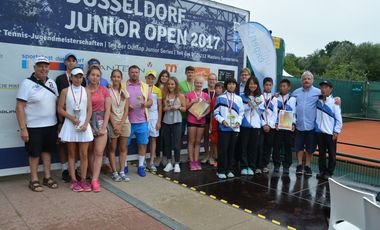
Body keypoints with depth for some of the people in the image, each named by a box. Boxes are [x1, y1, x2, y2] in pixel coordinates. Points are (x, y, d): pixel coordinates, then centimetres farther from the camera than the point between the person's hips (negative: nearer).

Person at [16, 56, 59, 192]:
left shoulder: (52, 83, 8)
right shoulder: (27, 83, -9)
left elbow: (57, 103, 14)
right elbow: (19, 107, -12)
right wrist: (23, 128, -17)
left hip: (51, 125, 5)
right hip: (34, 127, -5)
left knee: (47, 150, 13)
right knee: (34, 153, 5)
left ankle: (47, 177, 25)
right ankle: (34, 180, 18)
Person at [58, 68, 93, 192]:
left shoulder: (86, 91, 5)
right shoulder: (65, 91, 2)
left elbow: (90, 109, 3)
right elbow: (60, 109, 0)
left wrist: (85, 124, -8)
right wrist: (72, 118, -11)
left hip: (84, 125, 1)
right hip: (70, 125, -1)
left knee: (84, 154, 3)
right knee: (72, 154, 6)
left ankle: (83, 180, 12)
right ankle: (74, 181, 13)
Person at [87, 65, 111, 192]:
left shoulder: (104, 90, 2)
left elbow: (107, 110, 0)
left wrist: (104, 127, -6)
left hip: (101, 123, 0)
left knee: (99, 152, -6)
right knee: (90, 152, 8)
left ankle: (94, 180, -3)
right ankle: (95, 177, 21)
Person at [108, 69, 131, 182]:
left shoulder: (125, 93, 8)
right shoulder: (108, 92, -2)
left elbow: (126, 110, 4)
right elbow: (108, 110, -7)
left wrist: (120, 125, -8)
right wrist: (114, 125, -13)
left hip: (124, 123, 3)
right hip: (113, 123, -3)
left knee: (123, 149, 6)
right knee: (112, 149, 2)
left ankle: (122, 172, 12)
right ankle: (114, 173, 9)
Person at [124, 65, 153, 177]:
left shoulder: (145, 86, 10)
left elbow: (150, 101, 10)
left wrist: (145, 104, -11)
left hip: (142, 121, 2)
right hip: (127, 120, -2)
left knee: (142, 143, 6)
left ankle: (141, 166, 19)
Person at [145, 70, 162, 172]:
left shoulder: (157, 90, 6)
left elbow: (160, 106, 5)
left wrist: (159, 121, 0)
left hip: (154, 117, 2)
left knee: (153, 139, 6)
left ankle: (151, 162, 13)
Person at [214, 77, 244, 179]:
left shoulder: (239, 99, 11)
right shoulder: (220, 98, 1)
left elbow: (241, 113, 12)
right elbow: (216, 113, 0)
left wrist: (238, 122, -4)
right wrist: (222, 120, -13)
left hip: (235, 128, 3)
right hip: (223, 128, -3)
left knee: (232, 149, 7)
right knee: (223, 149, -4)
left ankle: (229, 170, 18)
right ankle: (221, 170, 5)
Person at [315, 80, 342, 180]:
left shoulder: (334, 102, -6)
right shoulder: (318, 101, 4)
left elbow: (338, 118, -6)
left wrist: (337, 131, -8)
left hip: (330, 132, -4)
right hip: (319, 131, 4)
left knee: (331, 153, 5)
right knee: (321, 153, 12)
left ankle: (329, 172, 15)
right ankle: (322, 170, 23)